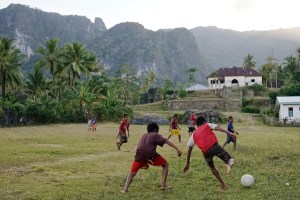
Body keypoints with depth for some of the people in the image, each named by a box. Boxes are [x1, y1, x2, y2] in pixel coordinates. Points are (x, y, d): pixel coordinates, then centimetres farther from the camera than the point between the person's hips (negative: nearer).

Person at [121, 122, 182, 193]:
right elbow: (167, 141, 7)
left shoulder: (143, 136, 36)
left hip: (140, 155, 4)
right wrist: (177, 148, -2)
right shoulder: (155, 135, 21)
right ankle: (163, 185, 16)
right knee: (165, 165, 20)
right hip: (150, 155, -3)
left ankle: (125, 189, 3)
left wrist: (144, 162, 41)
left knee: (132, 173, 20)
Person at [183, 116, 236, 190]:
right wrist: (229, 133, -8)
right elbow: (218, 127, 4)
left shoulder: (194, 134, 30)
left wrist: (187, 163, 35)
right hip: (214, 146, -2)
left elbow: (189, 149, 30)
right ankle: (229, 163, -31)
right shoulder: (208, 125, 25)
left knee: (212, 168, 26)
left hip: (205, 152, 3)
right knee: (228, 158, 6)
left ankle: (223, 185, 23)